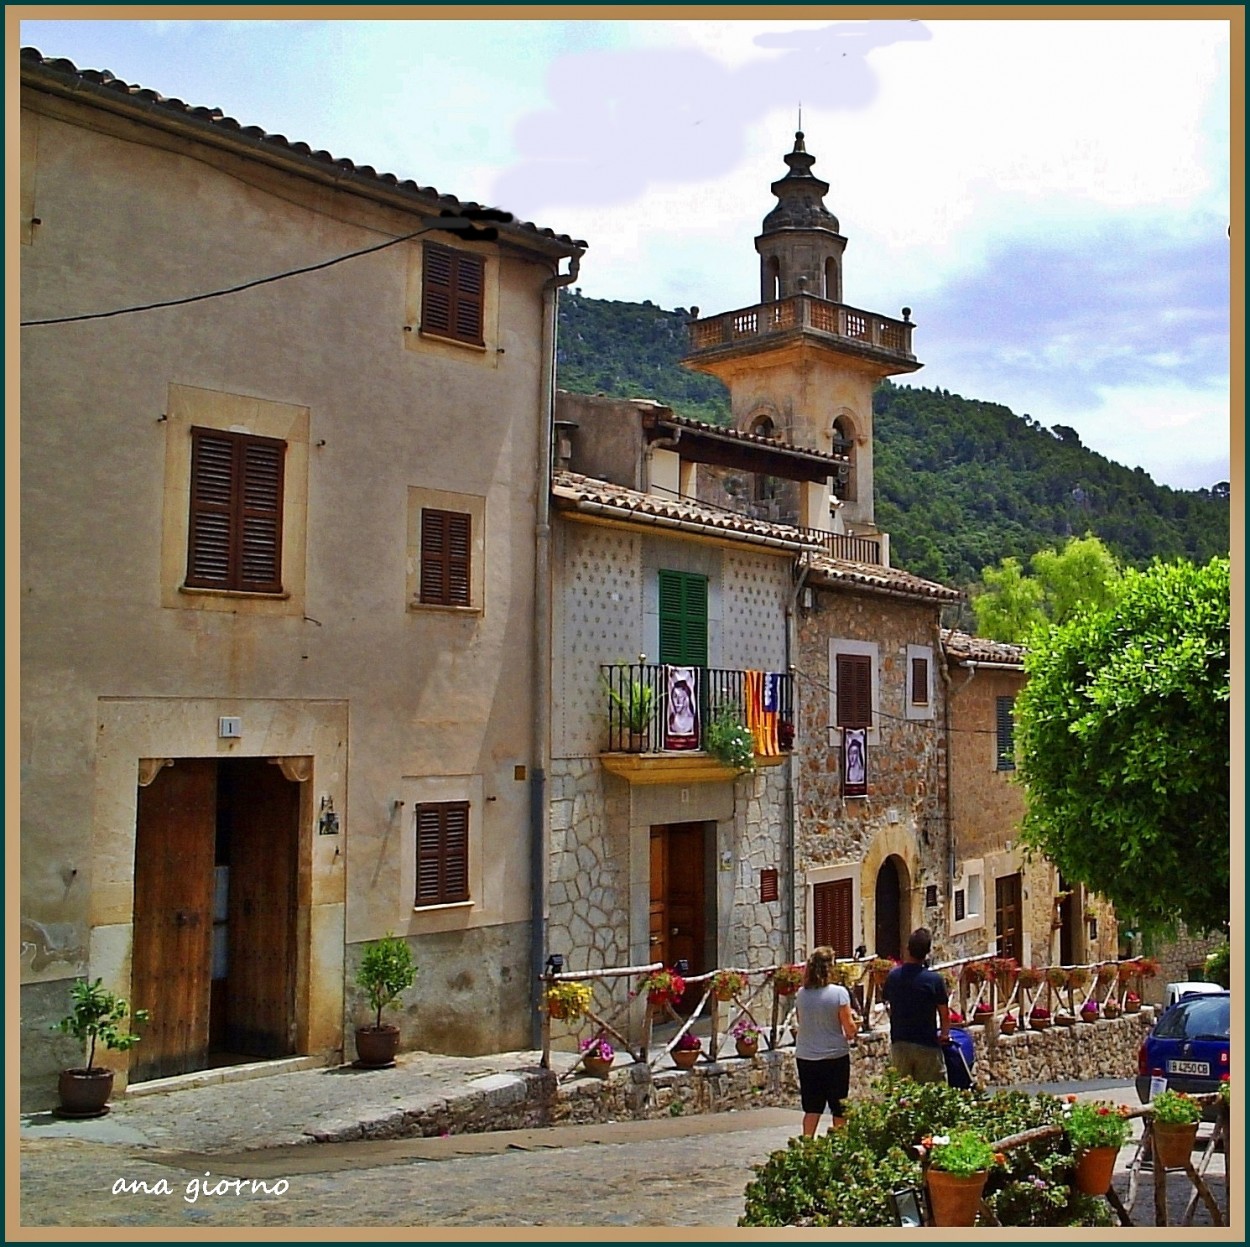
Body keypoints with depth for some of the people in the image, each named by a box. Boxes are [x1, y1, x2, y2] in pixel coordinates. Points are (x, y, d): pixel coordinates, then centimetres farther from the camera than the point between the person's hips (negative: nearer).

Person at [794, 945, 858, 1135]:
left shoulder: (801, 994, -1)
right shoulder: (839, 993, -13)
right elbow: (850, 1027, -11)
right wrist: (851, 1033, 10)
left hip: (805, 1057, 3)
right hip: (835, 1056, -3)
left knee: (812, 1108, 10)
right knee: (839, 1107, 11)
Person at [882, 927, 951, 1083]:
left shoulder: (893, 976, -2)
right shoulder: (934, 980, -14)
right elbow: (944, 1014, -7)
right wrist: (944, 1035, 13)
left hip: (899, 1045, 4)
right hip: (927, 1046, -4)